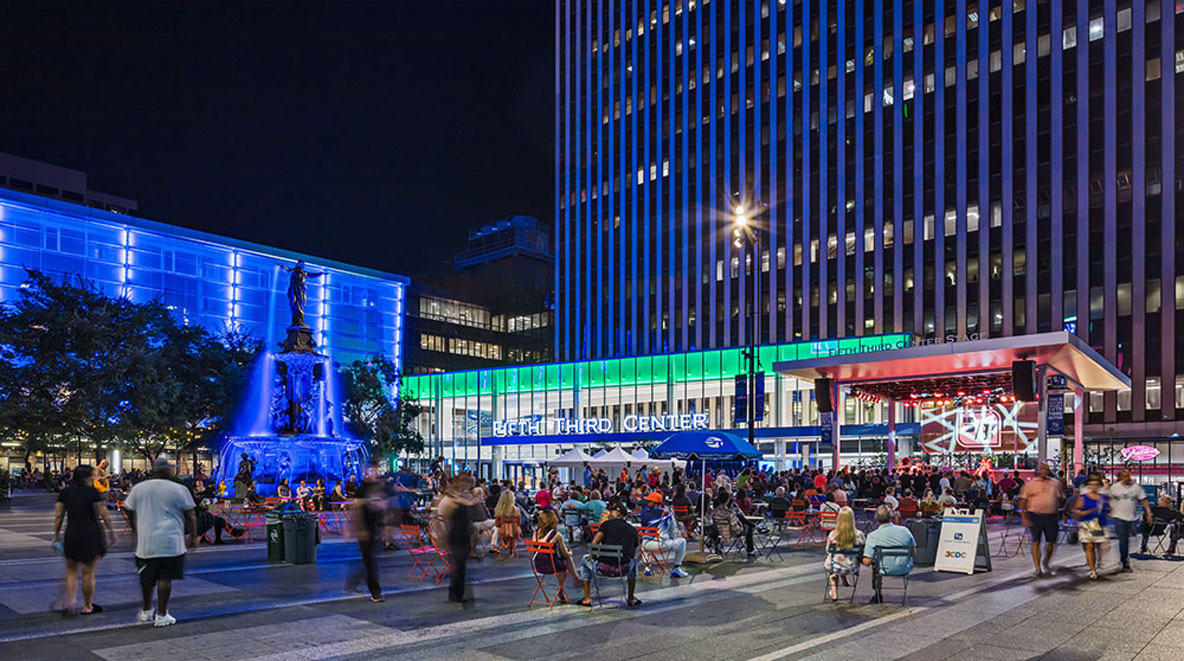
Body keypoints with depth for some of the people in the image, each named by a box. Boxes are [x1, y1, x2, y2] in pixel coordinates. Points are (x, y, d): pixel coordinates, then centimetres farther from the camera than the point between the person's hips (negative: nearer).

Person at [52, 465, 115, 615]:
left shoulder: (65, 493, 5)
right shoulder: (93, 492, -8)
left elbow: (58, 516, 4)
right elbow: (104, 516, -9)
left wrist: (56, 536, 11)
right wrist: (111, 532, 0)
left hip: (71, 535, 4)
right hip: (91, 536, -4)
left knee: (71, 571, 16)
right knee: (88, 573, 5)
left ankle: (68, 602, -2)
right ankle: (87, 607, 15)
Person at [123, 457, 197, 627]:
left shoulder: (138, 488, 8)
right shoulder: (179, 490, -3)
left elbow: (130, 514, 17)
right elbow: (189, 516, -2)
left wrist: (136, 531, 31)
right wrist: (193, 536, 8)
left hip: (145, 541, 4)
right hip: (170, 542, -4)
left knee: (146, 578, 17)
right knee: (165, 578, 0)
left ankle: (146, 611, 31)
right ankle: (161, 615, 4)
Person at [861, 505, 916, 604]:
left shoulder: (872, 536, -17)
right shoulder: (904, 531, -9)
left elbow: (867, 561, -16)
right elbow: (913, 552, 4)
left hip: (885, 570, -2)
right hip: (904, 570, 2)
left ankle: (878, 596, 39)